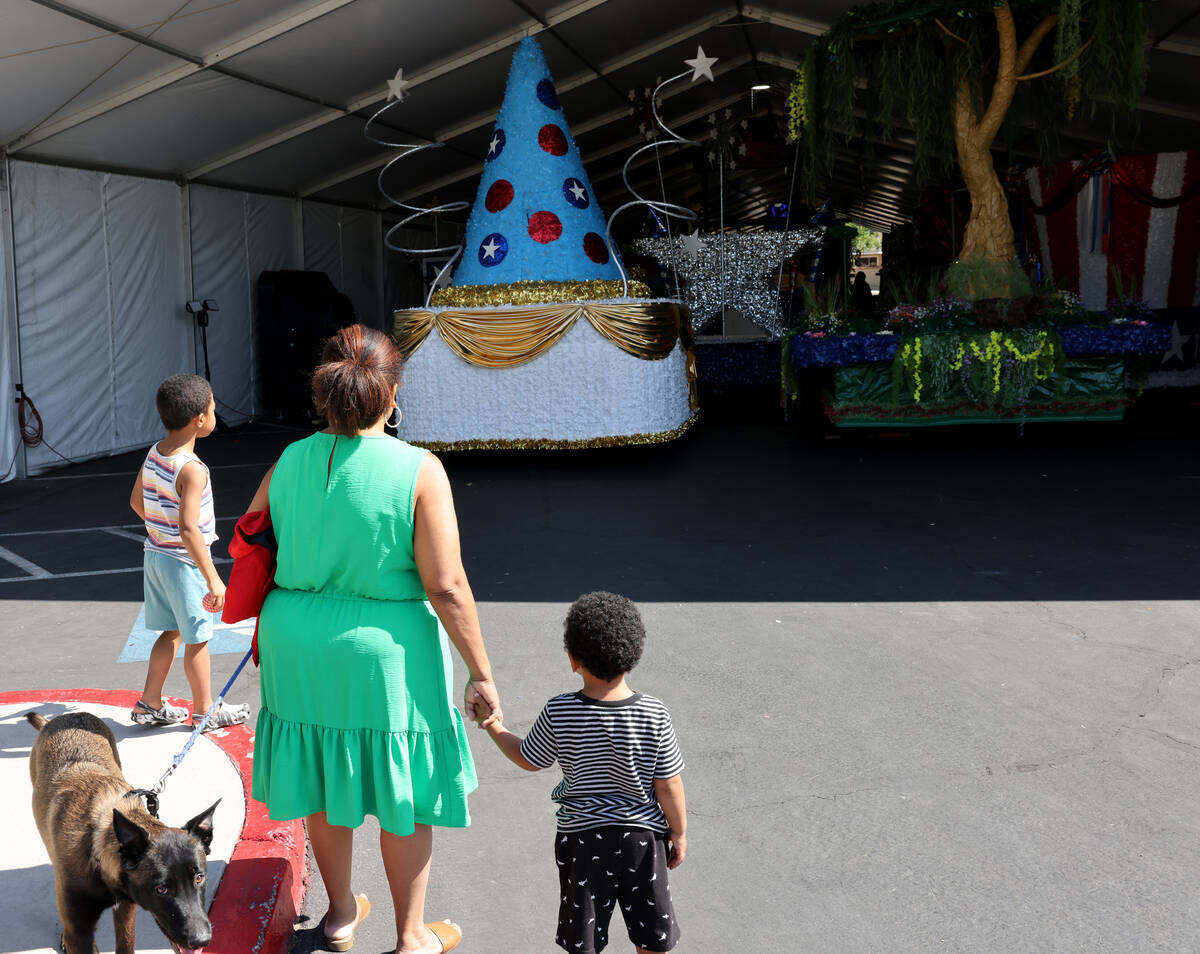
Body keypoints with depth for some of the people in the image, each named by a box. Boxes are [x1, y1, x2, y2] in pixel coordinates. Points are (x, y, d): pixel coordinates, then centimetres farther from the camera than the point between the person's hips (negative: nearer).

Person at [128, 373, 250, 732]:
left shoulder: (153, 454, 1)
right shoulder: (191, 470, -25)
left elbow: (136, 501, 14)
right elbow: (188, 529, -30)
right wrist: (213, 579, -28)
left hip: (155, 554, 8)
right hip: (184, 563, -8)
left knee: (172, 632, 21)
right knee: (197, 639, 7)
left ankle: (150, 705, 28)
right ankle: (205, 711, 21)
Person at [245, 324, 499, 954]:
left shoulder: (289, 462, -4)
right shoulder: (418, 470, -18)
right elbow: (447, 587, -18)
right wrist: (481, 673, -9)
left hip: (299, 643, 5)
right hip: (387, 651, -4)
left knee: (325, 782, 21)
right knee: (401, 793, 13)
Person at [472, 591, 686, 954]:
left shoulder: (558, 713, -17)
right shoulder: (654, 715, -17)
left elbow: (529, 760, -1)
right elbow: (669, 786, -10)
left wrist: (494, 726, 14)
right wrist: (678, 833, 5)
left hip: (581, 833, 0)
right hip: (642, 832, 0)